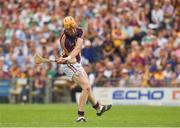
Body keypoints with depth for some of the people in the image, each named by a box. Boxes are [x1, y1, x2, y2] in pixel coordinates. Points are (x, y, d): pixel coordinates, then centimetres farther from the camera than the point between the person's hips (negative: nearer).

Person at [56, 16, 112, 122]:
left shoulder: (79, 32, -9)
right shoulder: (64, 39, -27)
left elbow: (78, 47, -23)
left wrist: (67, 58, -38)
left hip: (77, 63, 8)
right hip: (69, 65, -8)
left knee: (87, 86, 24)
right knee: (86, 87, -15)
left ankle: (98, 107, 44)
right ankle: (80, 116, -12)